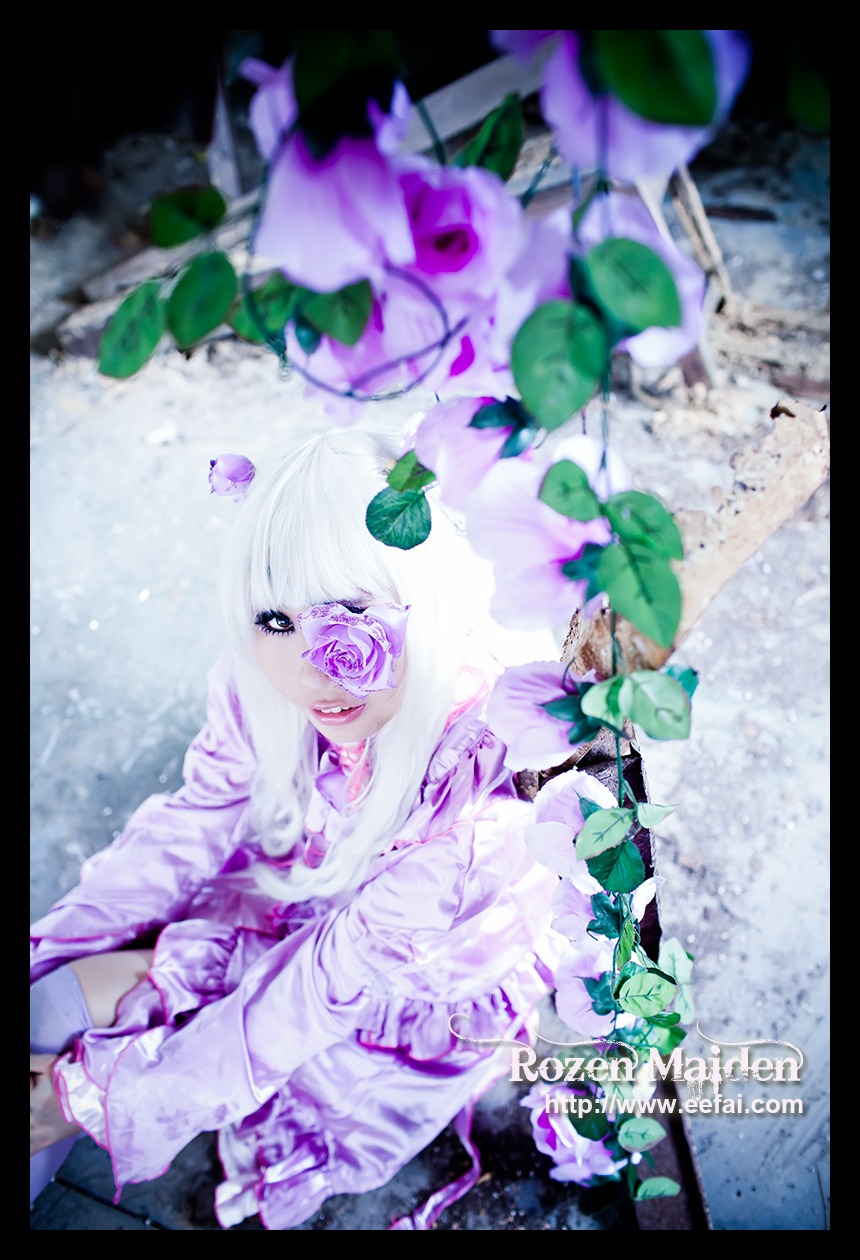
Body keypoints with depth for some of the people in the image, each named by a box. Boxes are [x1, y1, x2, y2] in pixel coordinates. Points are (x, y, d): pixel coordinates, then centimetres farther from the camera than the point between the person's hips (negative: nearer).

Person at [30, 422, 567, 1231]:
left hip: (422, 991, -4)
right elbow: (190, 826, -8)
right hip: (303, 909, 4)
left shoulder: (477, 785, -38)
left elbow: (335, 977, -30)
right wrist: (59, 957, -15)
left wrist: (97, 1091, -24)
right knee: (60, 1002, -4)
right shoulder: (269, 692, -23)